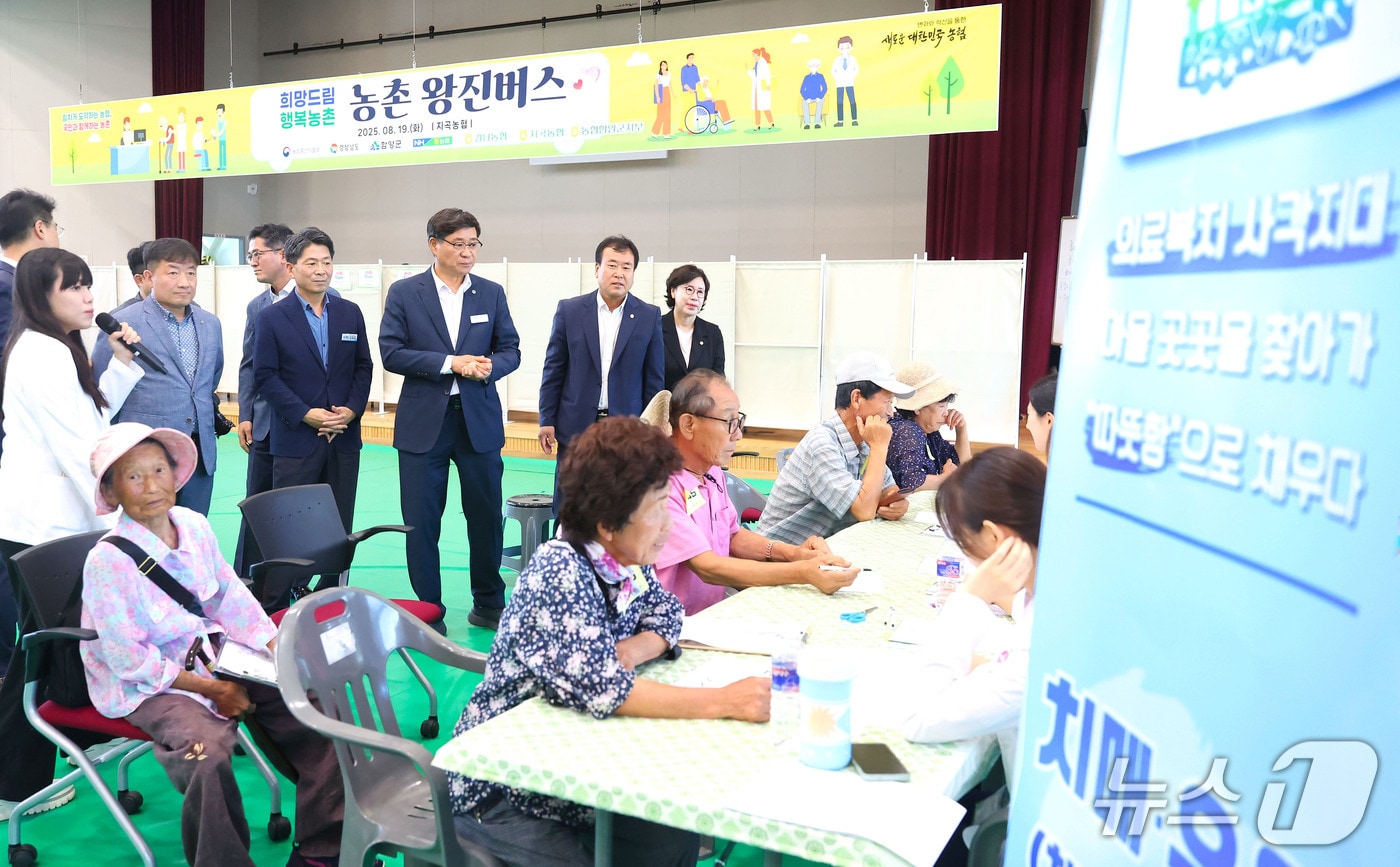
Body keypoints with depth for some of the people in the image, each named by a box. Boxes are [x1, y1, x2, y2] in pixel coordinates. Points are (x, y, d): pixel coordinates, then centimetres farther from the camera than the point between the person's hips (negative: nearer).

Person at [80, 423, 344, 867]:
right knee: (208, 756, -33)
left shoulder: (194, 525, -1)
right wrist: (213, 690, -16)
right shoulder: (107, 561, -18)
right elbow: (130, 660, -16)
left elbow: (233, 597, 8)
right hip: (146, 687, -6)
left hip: (215, 656, 6)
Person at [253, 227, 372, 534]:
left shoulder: (350, 312, 8)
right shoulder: (272, 318, -2)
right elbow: (265, 376, -5)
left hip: (344, 438, 3)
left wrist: (352, 409, -7)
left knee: (340, 528, 8)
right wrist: (305, 414, -14)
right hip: (295, 440, -3)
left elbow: (363, 367, 9)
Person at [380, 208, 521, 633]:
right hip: (424, 422, -1)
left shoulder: (492, 293, 7)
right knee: (421, 522, 4)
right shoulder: (404, 293, 1)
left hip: (480, 421, 2)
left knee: (487, 515, 8)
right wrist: (451, 363, -16)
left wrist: (491, 367, -15)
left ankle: (488, 604, 26)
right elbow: (391, 352, -7)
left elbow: (510, 350, 8)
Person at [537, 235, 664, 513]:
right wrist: (547, 420, 2)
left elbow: (654, 378, 4)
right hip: (576, 426, 0)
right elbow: (553, 370, 5)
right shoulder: (569, 310, 1)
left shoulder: (649, 317, 1)